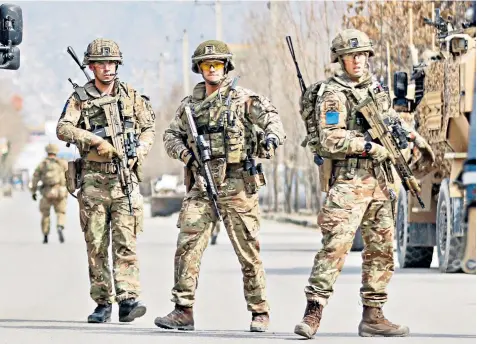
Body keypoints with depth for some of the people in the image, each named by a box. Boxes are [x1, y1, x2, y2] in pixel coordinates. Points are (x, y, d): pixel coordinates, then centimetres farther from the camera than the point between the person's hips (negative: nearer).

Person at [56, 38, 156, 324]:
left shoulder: (131, 96, 10)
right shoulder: (80, 98, 5)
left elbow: (149, 129, 14)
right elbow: (63, 129, -7)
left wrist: (138, 152, -5)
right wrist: (97, 141, -19)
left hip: (125, 178, 0)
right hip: (93, 180, 0)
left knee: (125, 241, -11)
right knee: (96, 244, 3)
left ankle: (128, 300, -17)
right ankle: (102, 304, 9)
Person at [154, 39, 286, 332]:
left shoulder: (243, 98, 1)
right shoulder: (189, 104, 14)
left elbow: (271, 116, -8)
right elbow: (171, 136, 19)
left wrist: (272, 136, -30)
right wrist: (184, 152, -2)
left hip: (238, 186, -4)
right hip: (201, 188, 4)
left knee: (249, 251, 1)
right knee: (187, 247, -7)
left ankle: (260, 312, 11)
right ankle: (183, 311, -4)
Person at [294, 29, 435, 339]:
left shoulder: (376, 88, 16)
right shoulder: (333, 95, -8)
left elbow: (393, 120, 33)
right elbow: (331, 140, -18)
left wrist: (418, 139, 34)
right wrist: (370, 147, -18)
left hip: (378, 181, 8)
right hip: (349, 182, -8)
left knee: (382, 249, 8)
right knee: (336, 246, -16)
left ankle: (373, 316, 14)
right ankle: (313, 314, -18)